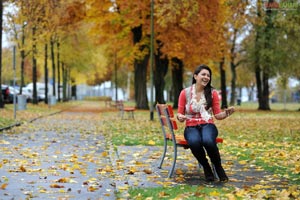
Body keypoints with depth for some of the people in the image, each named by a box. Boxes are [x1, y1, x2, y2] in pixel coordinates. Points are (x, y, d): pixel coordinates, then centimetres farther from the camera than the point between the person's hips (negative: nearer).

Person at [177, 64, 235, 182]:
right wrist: (180, 117, -18)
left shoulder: (212, 93, 4)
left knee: (208, 141, -38)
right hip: (191, 127, 0)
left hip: (208, 125, 0)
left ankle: (218, 168, -11)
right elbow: (180, 114, 6)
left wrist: (227, 112, -16)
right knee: (194, 142, -38)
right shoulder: (185, 93, 1)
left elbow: (218, 115, 5)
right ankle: (206, 168, -11)